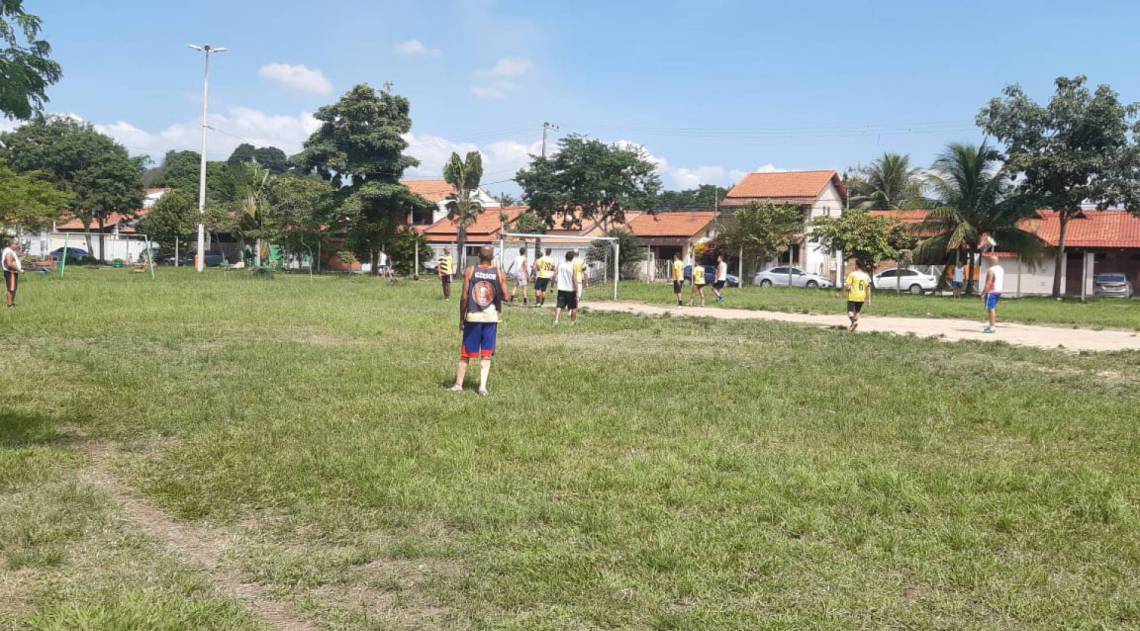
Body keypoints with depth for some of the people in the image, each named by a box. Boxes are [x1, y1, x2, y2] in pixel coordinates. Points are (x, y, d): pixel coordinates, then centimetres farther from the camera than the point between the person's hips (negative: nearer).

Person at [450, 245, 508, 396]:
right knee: (486, 355, 8)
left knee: (465, 353, 10)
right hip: (491, 317, 1)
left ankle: (458, 385, 14)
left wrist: (461, 318, 2)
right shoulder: (499, 273, -4)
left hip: (473, 316, 0)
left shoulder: (470, 271, -6)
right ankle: (483, 386, -2)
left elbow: (464, 297, -7)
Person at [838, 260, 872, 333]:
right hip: (862, 297, 5)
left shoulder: (852, 274, -8)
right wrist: (868, 299, 11)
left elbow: (846, 285, -12)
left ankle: (854, 322, -33)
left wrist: (839, 293, -3)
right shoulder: (866, 276, 6)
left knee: (850, 311, -5)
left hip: (853, 297, -5)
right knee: (857, 312, 18)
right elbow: (868, 288, 6)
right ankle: (852, 327, 21)